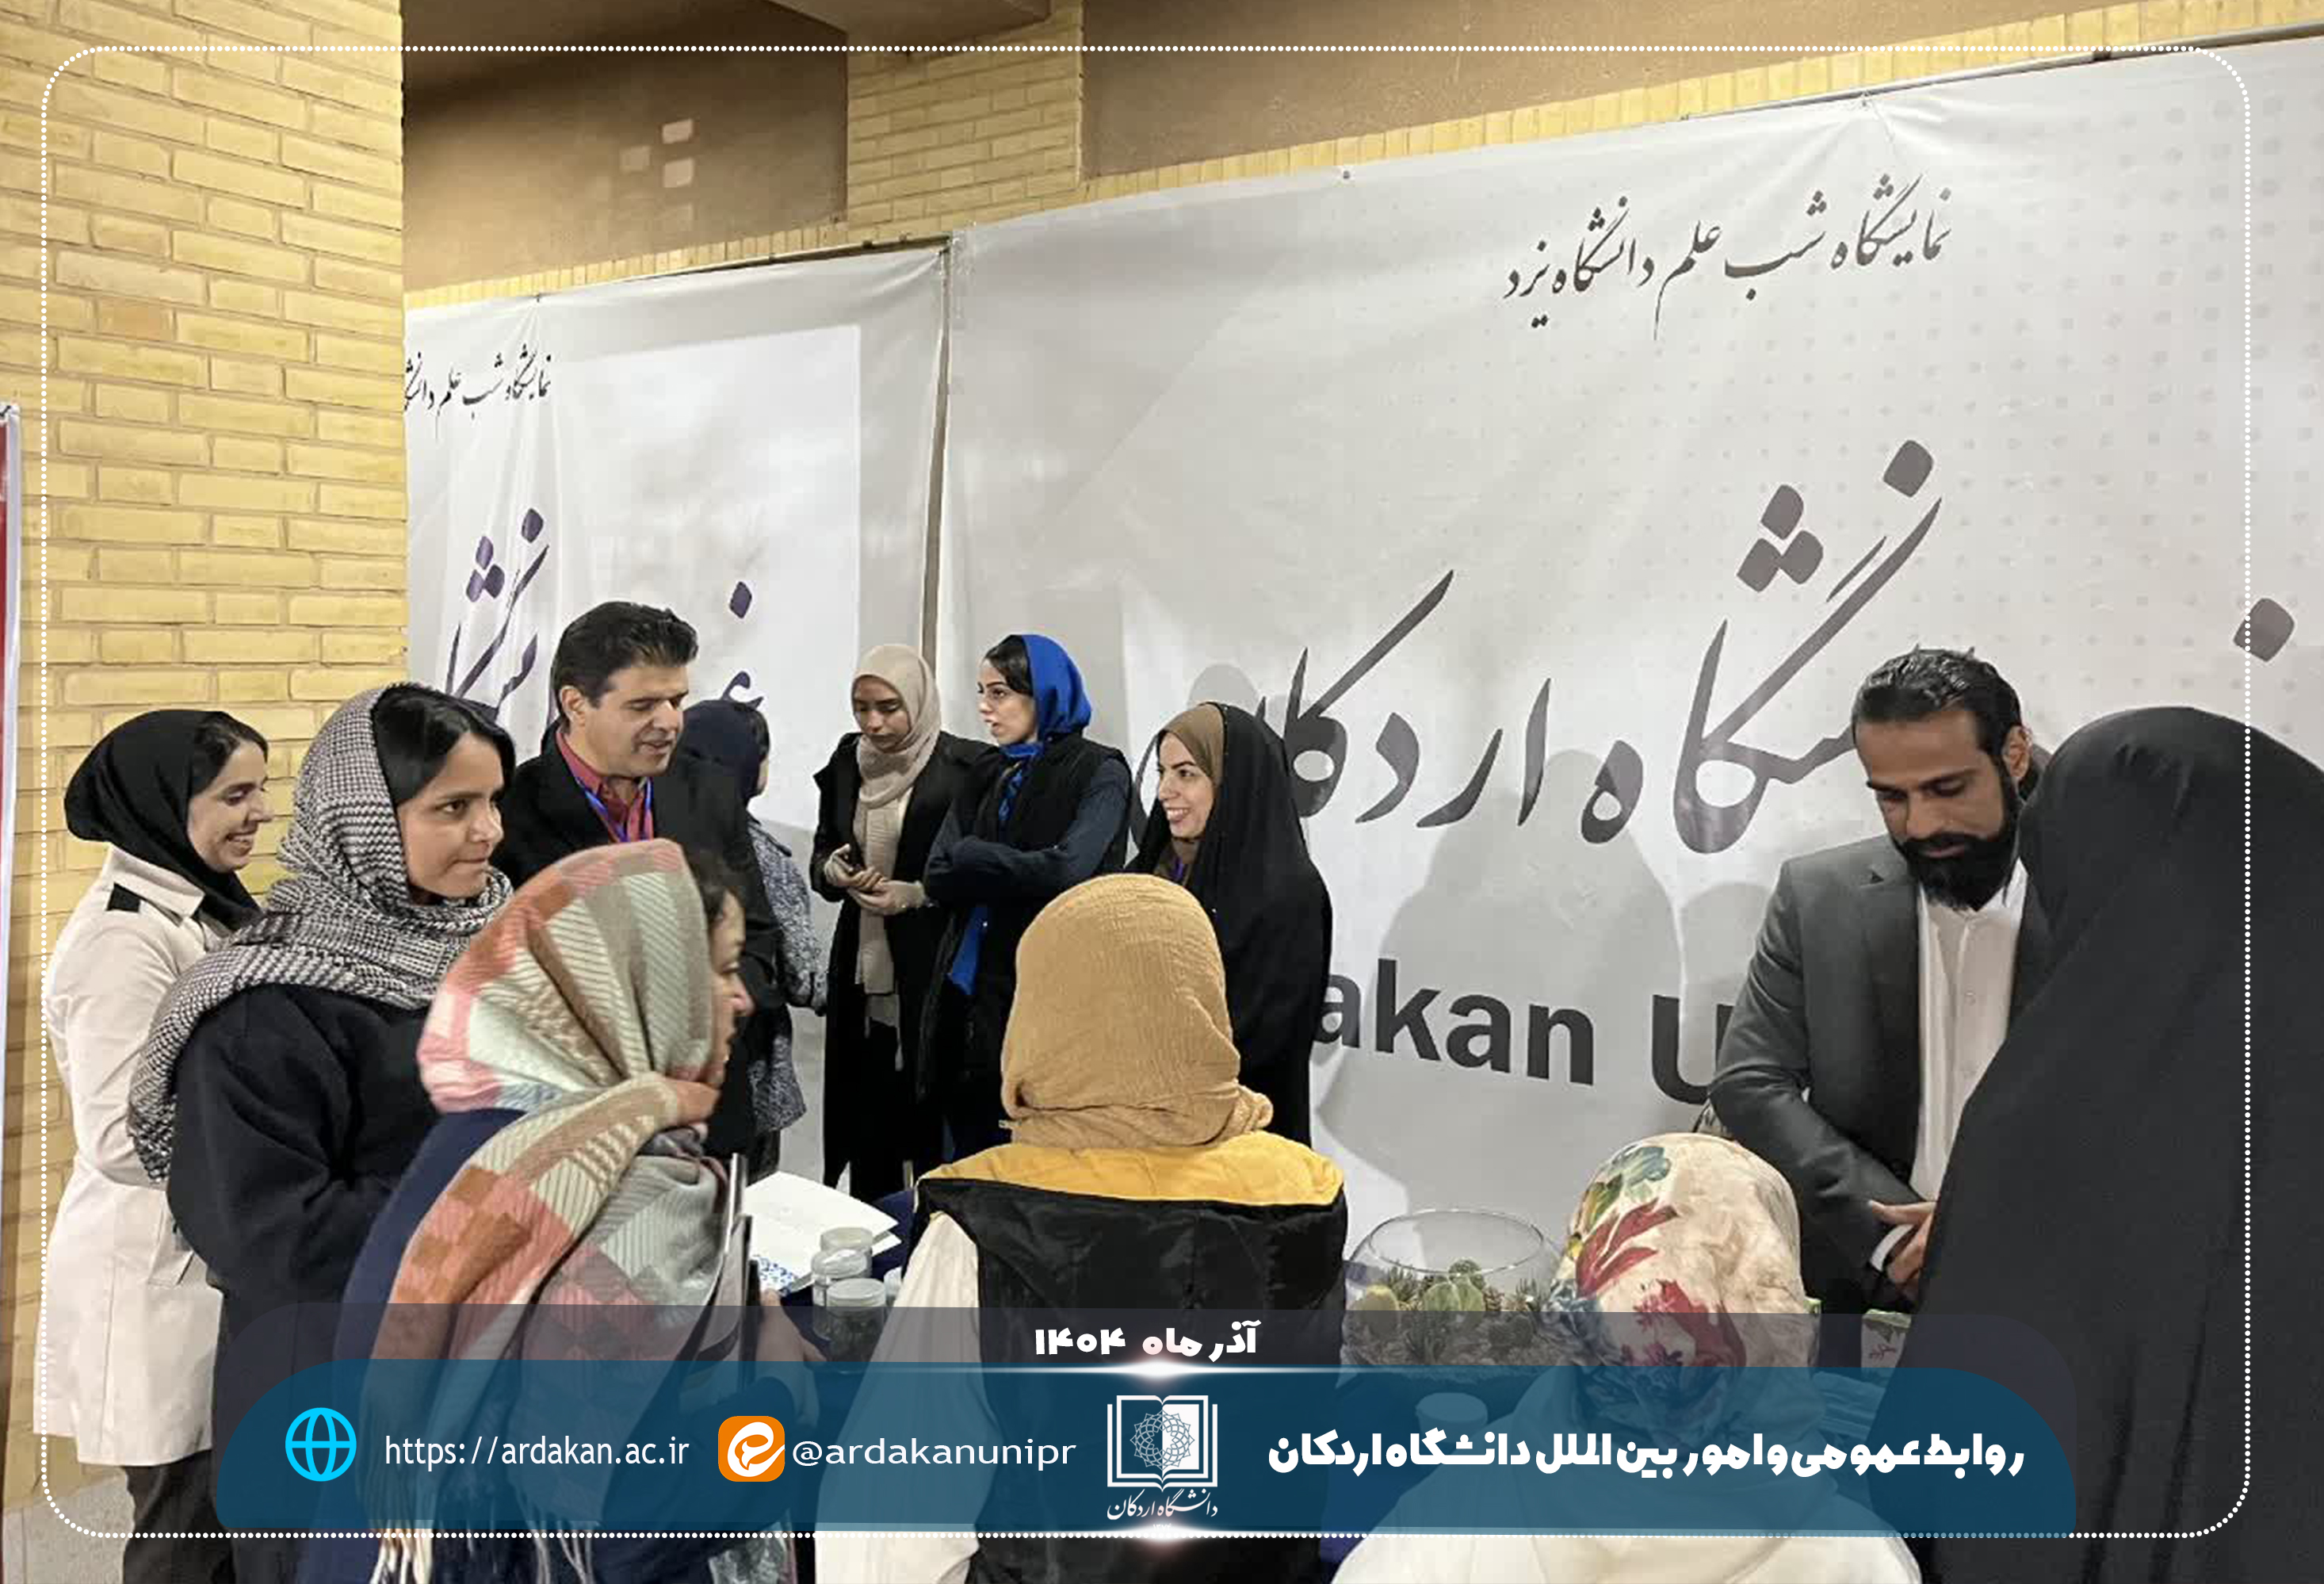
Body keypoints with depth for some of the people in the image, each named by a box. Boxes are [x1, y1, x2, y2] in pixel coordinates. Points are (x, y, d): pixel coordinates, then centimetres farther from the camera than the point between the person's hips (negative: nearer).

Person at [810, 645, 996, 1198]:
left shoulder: (967, 767, -8)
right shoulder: (847, 763, 8)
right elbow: (820, 855, 18)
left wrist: (914, 894, -15)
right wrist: (834, 868, -4)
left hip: (935, 971, -4)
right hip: (861, 968, 5)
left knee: (935, 1135, 0)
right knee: (866, 1131, 8)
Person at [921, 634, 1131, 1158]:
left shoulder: (1099, 773, -4)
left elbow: (1067, 870, -19)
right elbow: (937, 877, 3)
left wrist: (970, 856, -7)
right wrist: (1022, 874, -11)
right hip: (969, 992, 6)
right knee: (965, 1162, 13)